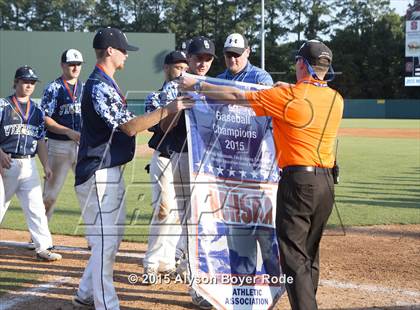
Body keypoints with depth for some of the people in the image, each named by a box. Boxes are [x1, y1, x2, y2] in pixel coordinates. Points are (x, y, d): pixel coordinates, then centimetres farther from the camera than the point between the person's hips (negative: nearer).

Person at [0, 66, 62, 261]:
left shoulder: (36, 111, 13)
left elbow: (40, 141, 14)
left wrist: (46, 165, 6)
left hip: (29, 164, 4)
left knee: (36, 205, -1)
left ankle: (43, 247, 0)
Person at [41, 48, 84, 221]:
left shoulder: (84, 88, 12)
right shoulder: (53, 88, -3)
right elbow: (44, 119, -9)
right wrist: (69, 132, -19)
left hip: (83, 146, 4)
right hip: (59, 145, -4)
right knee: (50, 192, 0)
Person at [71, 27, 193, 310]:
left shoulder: (108, 85, 16)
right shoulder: (98, 87, -17)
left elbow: (125, 125, 19)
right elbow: (130, 126, -23)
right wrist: (168, 110, -23)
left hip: (112, 171, 11)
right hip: (99, 173, -11)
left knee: (113, 238, 18)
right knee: (106, 241, -7)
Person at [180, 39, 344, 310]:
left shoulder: (288, 95, -10)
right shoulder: (336, 99, 7)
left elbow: (237, 96, -5)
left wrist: (197, 85, 5)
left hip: (298, 181, -7)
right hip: (327, 182, 7)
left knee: (295, 257, -4)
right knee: (310, 254, 18)